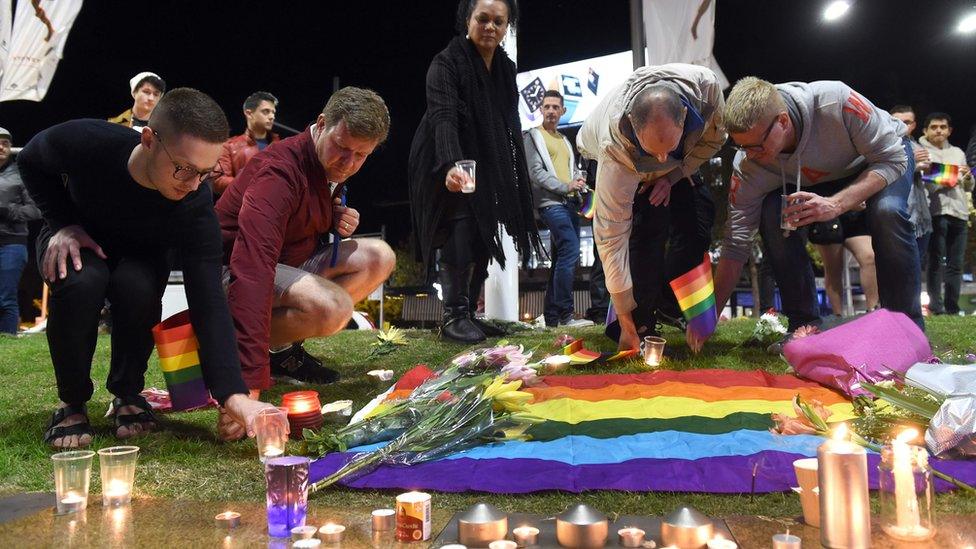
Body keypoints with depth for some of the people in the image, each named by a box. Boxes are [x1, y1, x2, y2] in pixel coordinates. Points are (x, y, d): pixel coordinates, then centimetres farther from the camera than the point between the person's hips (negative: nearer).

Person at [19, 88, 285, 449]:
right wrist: (63, 223, -23)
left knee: (138, 288, -35)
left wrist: (233, 394, -49)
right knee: (81, 280, -36)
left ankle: (127, 394, -5)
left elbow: (208, 301, -38)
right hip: (75, 240, 0)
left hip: (140, 255, 1)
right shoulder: (84, 142, -33)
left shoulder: (196, 206, -33)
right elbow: (31, 162, -7)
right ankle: (72, 403, -9)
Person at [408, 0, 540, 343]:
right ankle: (453, 317, -14)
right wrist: (451, 166, -47)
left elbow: (509, 126, 14)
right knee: (461, 229, -19)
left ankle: (468, 314, 12)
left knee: (482, 238, 3)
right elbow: (443, 117, -31)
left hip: (484, 166, 7)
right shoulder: (447, 63, -16)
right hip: (449, 165, -7)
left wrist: (513, 180, 13)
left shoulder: (506, 69, 6)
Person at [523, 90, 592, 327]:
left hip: (570, 203, 8)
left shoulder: (565, 140, 25)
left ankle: (552, 316, 12)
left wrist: (580, 182, 1)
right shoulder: (533, 136, 3)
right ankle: (565, 315, -19)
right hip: (550, 203, -8)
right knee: (570, 251, -20)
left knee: (563, 258, 6)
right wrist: (565, 186, -16)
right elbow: (536, 172, -8)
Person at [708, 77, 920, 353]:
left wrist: (836, 204, -46)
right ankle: (805, 326, -11)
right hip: (816, 180, 3)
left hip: (886, 158, -2)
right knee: (773, 217, -26)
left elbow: (892, 158, -29)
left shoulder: (836, 102, -40)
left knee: (887, 211, -34)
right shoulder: (748, 165, -29)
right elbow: (736, 243, -25)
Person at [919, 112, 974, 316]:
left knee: (956, 265, 2)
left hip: (959, 212, 5)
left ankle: (952, 308, 4)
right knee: (936, 263, -10)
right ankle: (935, 307, -11)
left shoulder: (958, 152, 24)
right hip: (936, 212, -5)